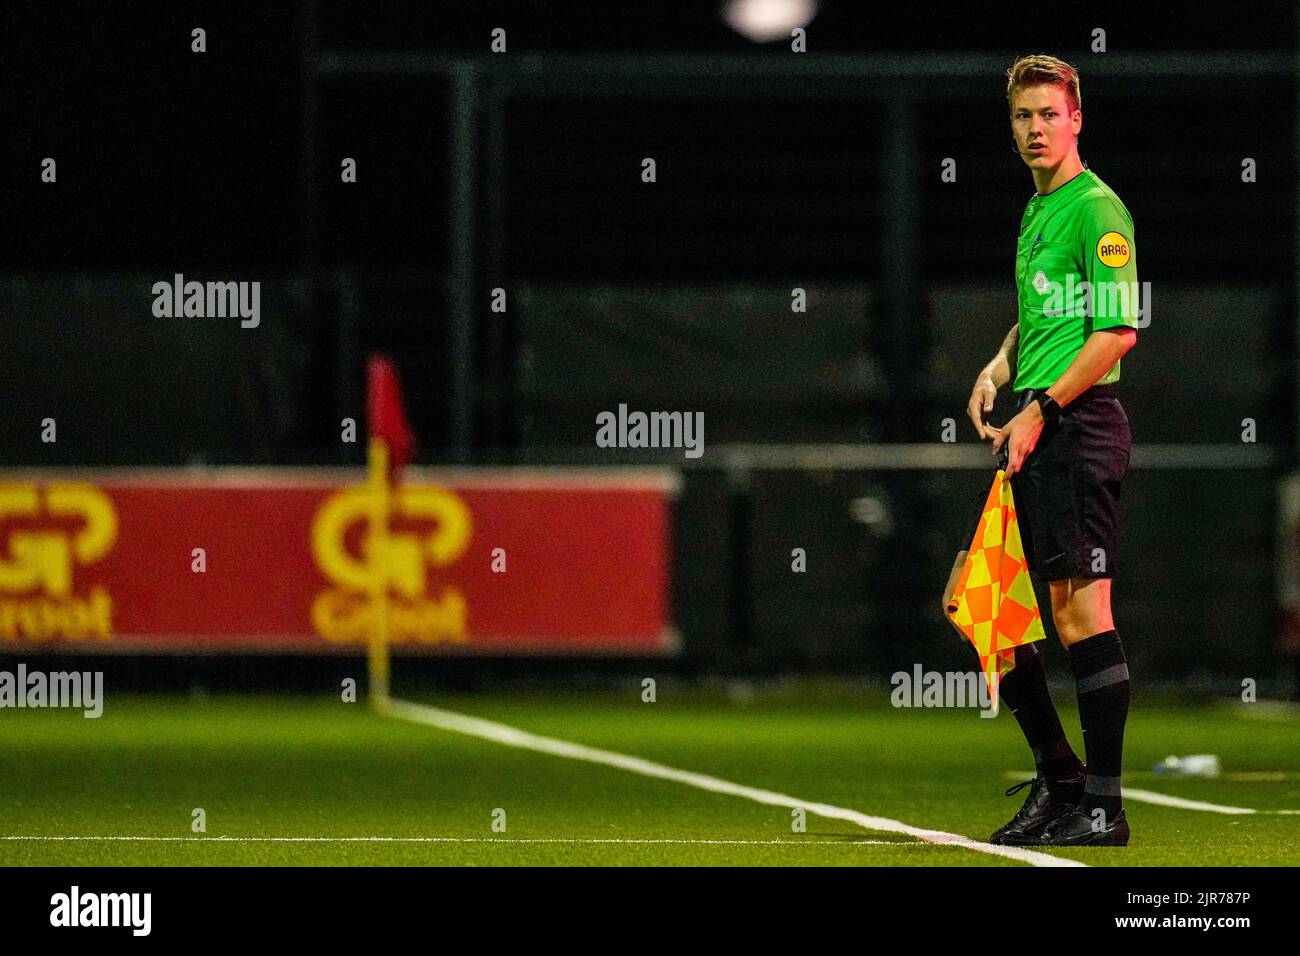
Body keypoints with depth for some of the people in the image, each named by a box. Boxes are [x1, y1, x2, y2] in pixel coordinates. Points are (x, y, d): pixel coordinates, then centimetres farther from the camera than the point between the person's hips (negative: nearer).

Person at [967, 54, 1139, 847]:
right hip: (1032, 432, 10)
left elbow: (1119, 331, -16)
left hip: (1079, 425, -10)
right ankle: (1058, 778, 21)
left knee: (1082, 608, -9)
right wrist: (1000, 369, 12)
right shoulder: (1037, 210, 19)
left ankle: (1103, 807, -7)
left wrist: (1041, 410, -17)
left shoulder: (1097, 209, -9)